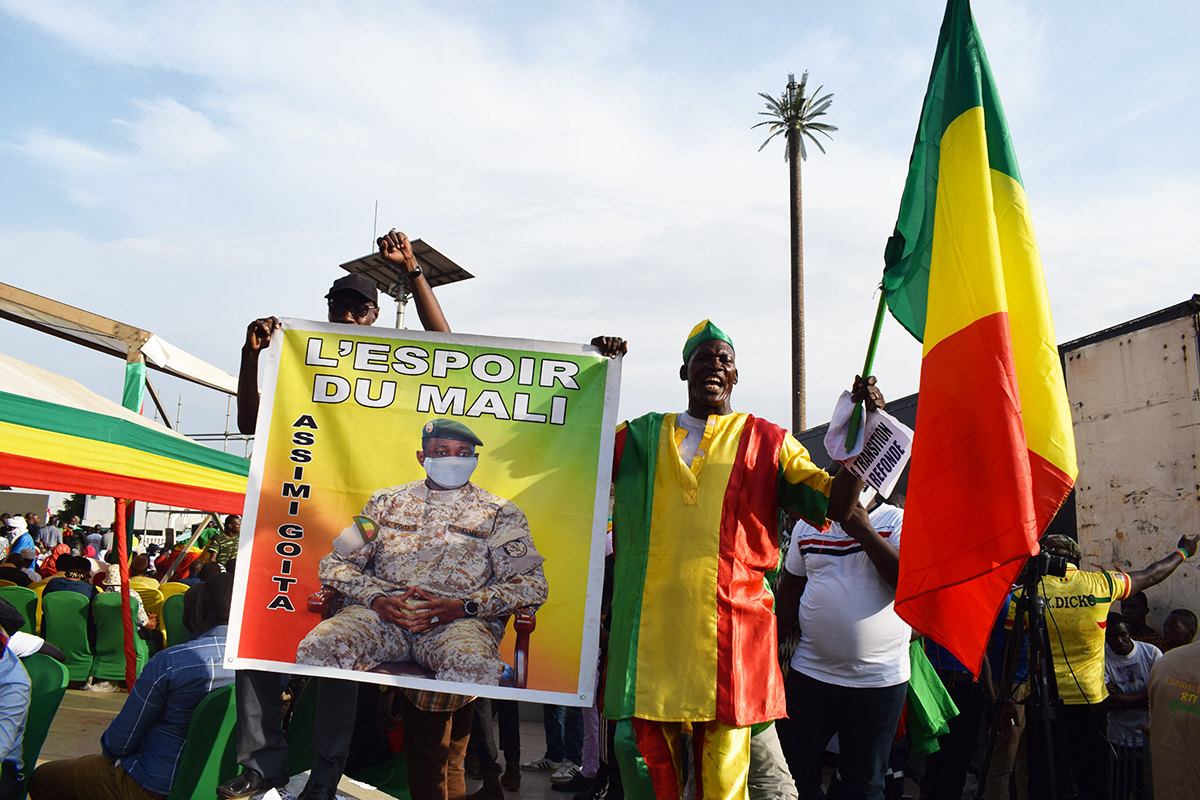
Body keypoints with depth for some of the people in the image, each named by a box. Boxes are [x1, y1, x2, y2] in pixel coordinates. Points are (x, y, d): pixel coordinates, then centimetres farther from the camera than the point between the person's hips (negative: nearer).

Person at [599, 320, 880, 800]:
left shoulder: (768, 442, 12)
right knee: (641, 749, 3)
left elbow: (836, 504, 7)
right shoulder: (640, 436, 15)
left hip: (729, 630, -1)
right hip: (649, 631, 1)